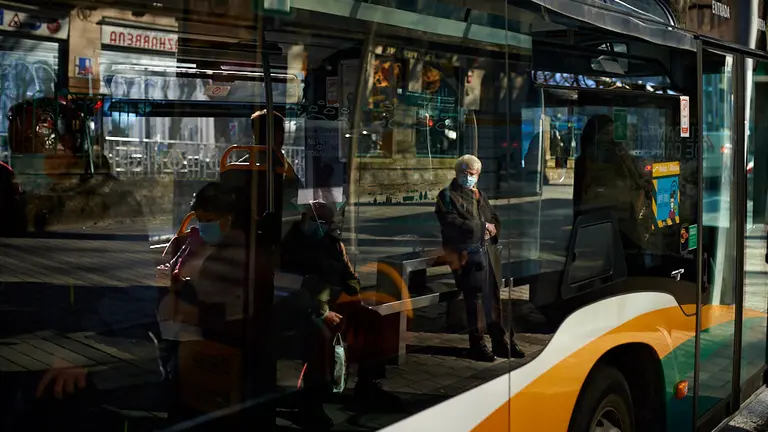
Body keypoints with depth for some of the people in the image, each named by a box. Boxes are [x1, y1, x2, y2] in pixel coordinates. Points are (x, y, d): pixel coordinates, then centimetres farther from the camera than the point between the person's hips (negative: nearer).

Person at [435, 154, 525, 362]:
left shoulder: (479, 196, 21)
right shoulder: (448, 196, -1)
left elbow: (495, 221, 24)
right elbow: (453, 224, -15)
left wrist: (491, 231, 1)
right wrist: (483, 227, -10)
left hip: (486, 252, 7)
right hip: (467, 255, -7)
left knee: (494, 298, 8)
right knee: (474, 299, -6)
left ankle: (501, 343, 16)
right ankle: (477, 345, 3)